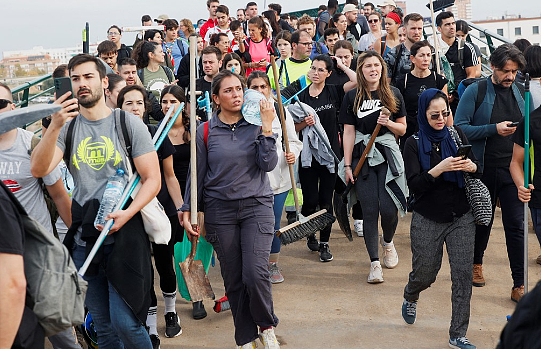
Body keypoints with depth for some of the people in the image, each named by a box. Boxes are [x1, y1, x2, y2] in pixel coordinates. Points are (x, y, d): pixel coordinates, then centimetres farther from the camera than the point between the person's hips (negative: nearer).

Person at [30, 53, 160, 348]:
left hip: (124, 234, -3)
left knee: (124, 322, -8)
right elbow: (39, 170, -8)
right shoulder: (67, 126, 7)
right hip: (84, 238, 4)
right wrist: (54, 126, -21)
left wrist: (127, 213, -19)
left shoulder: (129, 123, 0)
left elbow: (152, 179, -4)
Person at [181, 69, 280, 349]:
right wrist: (187, 212, 4)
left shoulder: (257, 124, 1)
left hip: (257, 205, -1)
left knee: (255, 274, -14)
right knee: (233, 280, 6)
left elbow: (268, 164, -8)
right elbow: (196, 174, 7)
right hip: (220, 210, 1)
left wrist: (267, 128, -13)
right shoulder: (206, 131, 2)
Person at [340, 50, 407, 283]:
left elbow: (402, 129, 11)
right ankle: (374, 262, 6)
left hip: (388, 156, 0)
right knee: (369, 210, -4)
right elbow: (348, 132, 2)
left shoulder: (393, 94, 7)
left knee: (388, 209, -8)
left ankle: (388, 242, 26)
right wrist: (347, 165, -2)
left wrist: (388, 123, -11)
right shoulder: (352, 97, 4)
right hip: (362, 157, 0)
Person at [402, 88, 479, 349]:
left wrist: (471, 167, -15)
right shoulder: (414, 144, -4)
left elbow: (478, 170, 8)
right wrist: (440, 168, -26)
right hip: (428, 219, -2)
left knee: (463, 274, -3)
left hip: (462, 217, 2)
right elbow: (414, 185, -13)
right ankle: (410, 299, 45)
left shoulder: (456, 135, 4)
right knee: (425, 273, 8)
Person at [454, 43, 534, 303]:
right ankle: (476, 262, 40)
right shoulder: (475, 92, -4)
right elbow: (460, 128, -11)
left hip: (512, 169, 2)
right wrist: (494, 129, -20)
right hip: (483, 169, -2)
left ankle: (519, 284, 4)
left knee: (515, 225, -2)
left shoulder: (522, 92, 8)